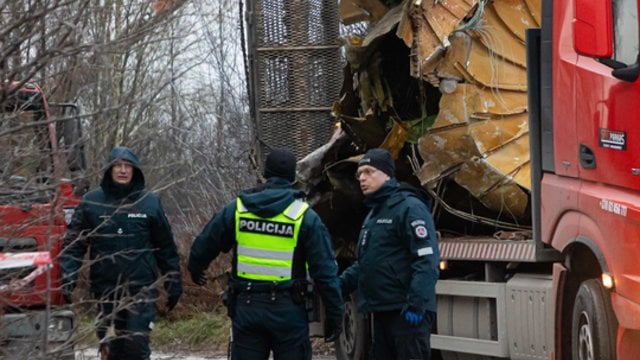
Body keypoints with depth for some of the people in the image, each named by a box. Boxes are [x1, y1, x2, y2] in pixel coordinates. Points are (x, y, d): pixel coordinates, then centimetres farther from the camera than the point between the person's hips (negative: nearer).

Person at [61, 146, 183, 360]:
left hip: (141, 288, -1)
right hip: (106, 289, 1)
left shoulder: (149, 202, 2)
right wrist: (68, 276, -11)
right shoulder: (91, 201, 1)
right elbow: (74, 242, 0)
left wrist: (173, 284, 8)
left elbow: (166, 247, 7)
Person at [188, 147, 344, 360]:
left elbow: (204, 245, 14)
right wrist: (334, 314, 0)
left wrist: (195, 269, 36)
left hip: (246, 308, 2)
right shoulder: (305, 217, -6)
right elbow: (325, 271, -7)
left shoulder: (237, 209, 2)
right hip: (288, 310, -2)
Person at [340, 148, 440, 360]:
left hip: (407, 314, -10)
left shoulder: (409, 208, -10)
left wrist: (416, 304, -26)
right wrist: (341, 285, 10)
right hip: (382, 311, 10)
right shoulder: (373, 214, 21)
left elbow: (426, 260, -19)